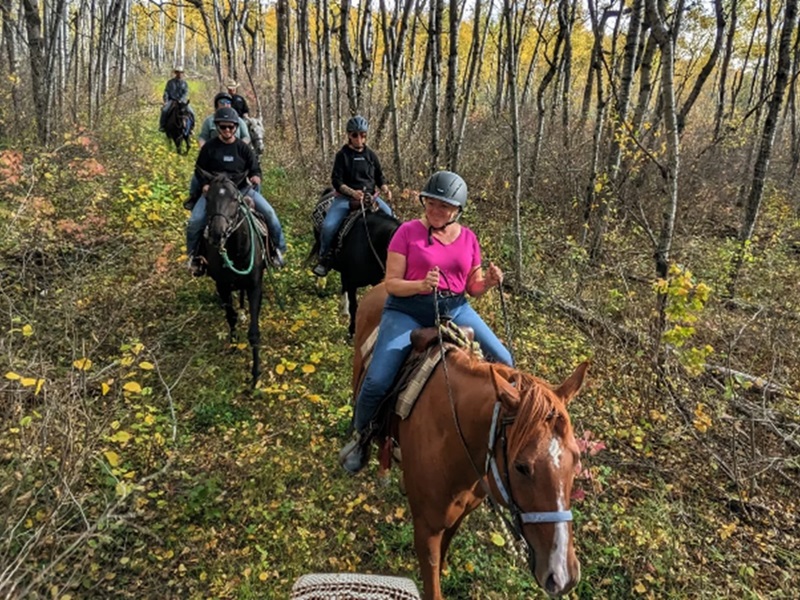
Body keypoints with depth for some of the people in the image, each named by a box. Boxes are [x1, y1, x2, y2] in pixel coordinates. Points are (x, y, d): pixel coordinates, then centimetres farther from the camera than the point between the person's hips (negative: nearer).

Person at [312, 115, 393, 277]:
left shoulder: (371, 155, 10)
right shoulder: (342, 155, 0)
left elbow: (379, 177, 15)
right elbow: (337, 181, -7)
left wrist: (385, 190, -8)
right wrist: (353, 193, -25)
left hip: (370, 196, 3)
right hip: (346, 197, -3)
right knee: (328, 225, -24)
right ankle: (324, 259, -1)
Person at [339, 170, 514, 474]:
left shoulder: (468, 238, 6)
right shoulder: (408, 231, -6)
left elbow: (473, 288, 12)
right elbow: (392, 283, -8)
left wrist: (489, 282, -11)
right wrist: (421, 284, -27)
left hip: (456, 309, 4)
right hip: (408, 310, -4)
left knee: (503, 363, -5)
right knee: (377, 381, -18)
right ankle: (361, 435, 14)